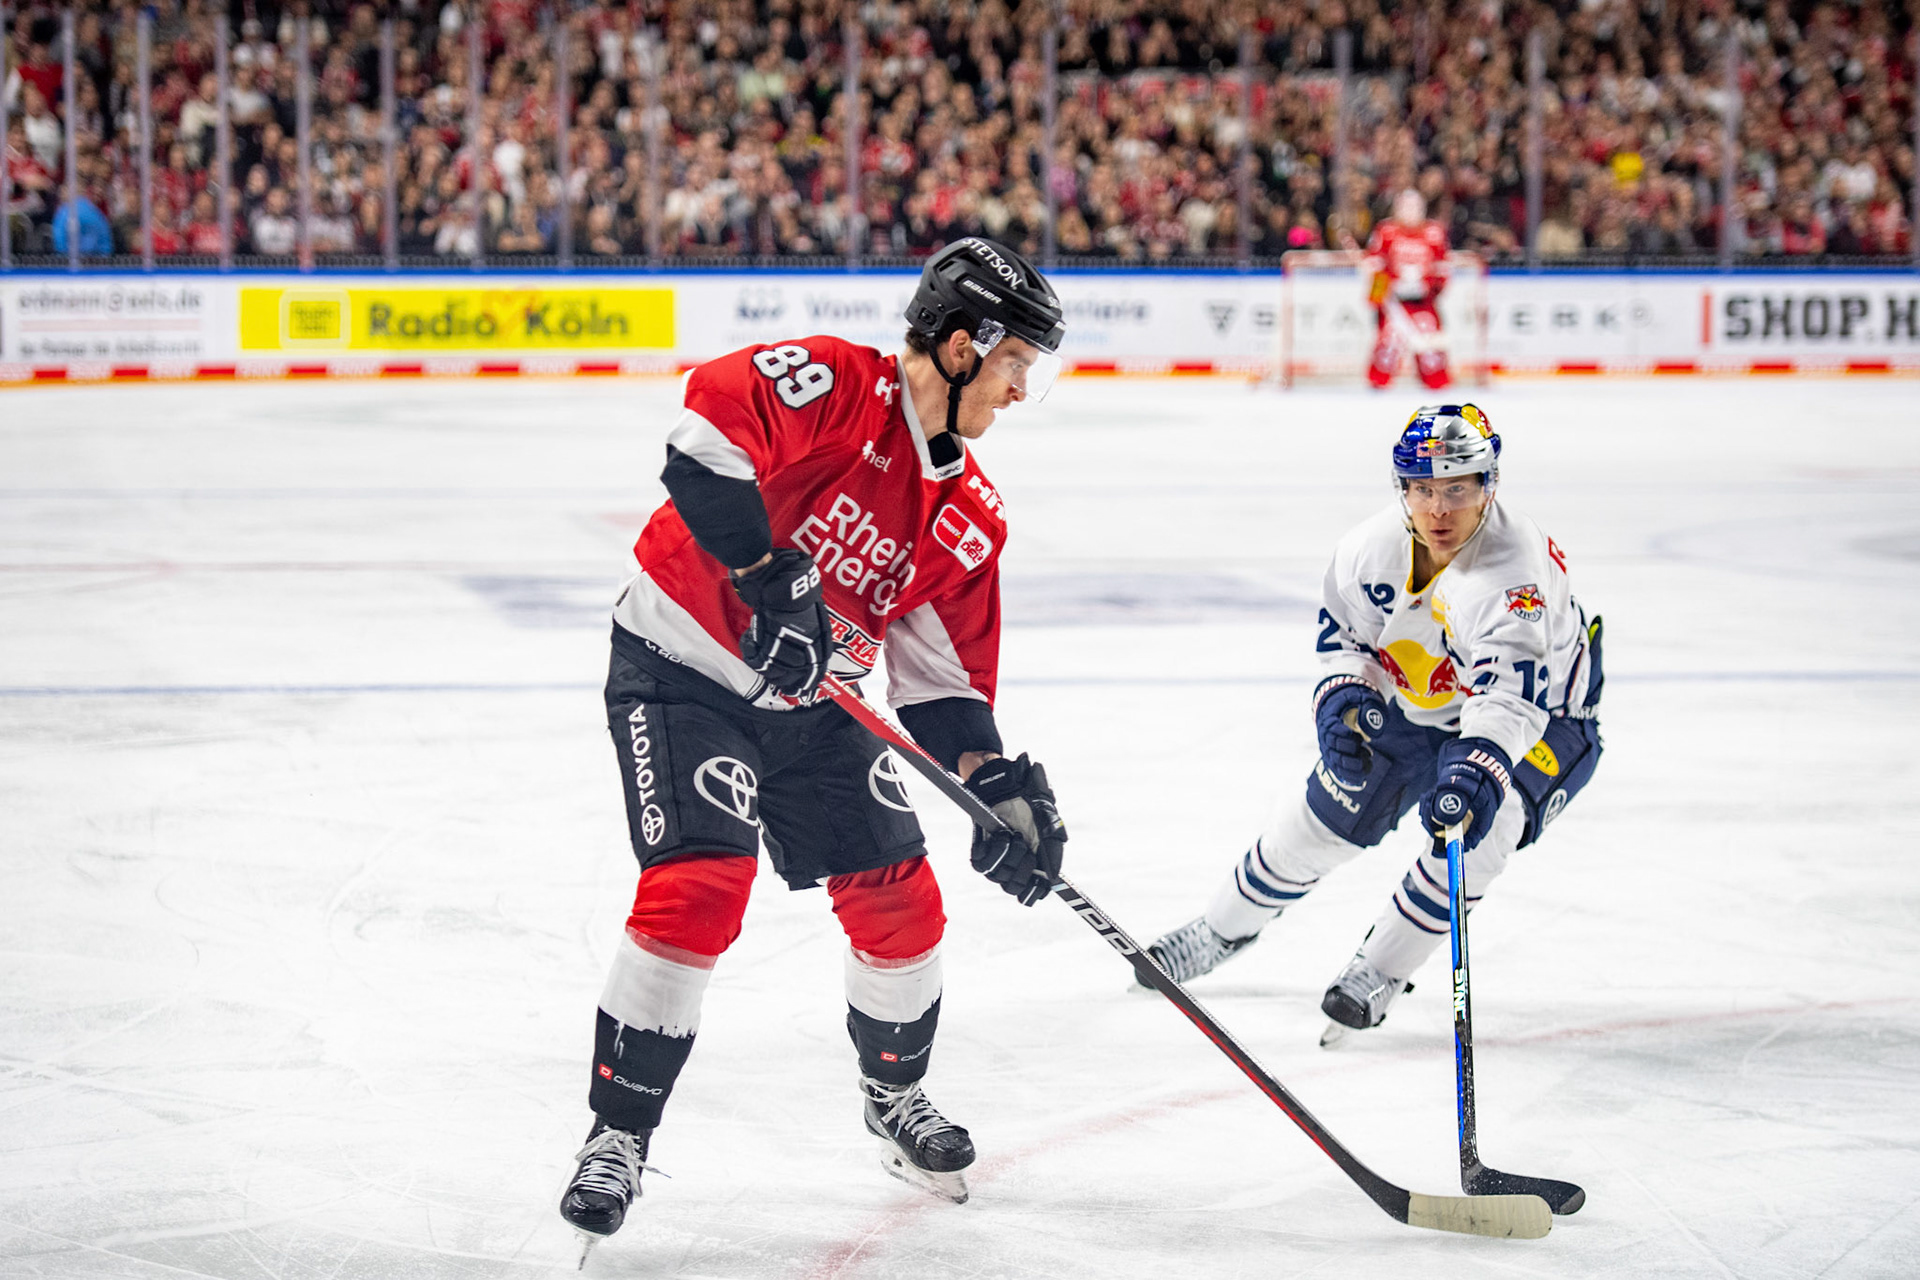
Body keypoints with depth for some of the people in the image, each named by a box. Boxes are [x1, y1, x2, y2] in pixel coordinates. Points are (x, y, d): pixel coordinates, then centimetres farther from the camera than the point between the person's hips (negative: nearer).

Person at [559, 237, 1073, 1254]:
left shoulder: (970, 520, 3)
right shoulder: (835, 386, -18)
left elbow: (944, 681, 6)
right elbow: (709, 425, -33)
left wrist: (998, 787, -9)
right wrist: (765, 572, -35)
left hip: (812, 701, 7)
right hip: (679, 663, -7)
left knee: (899, 896, 3)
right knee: (702, 884, -22)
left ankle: (896, 1095, 32)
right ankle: (618, 1133, -9)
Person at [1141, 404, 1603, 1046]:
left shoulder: (1514, 571, -38)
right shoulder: (1373, 546, -19)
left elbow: (1512, 693, -52)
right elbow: (1343, 632, 0)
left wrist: (1479, 768, -68)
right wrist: (1344, 698, -19)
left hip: (1540, 723, -5)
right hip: (1411, 705, 6)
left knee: (1477, 822, -31)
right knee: (1324, 816, 7)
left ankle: (1380, 969, -11)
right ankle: (1224, 927, 35)